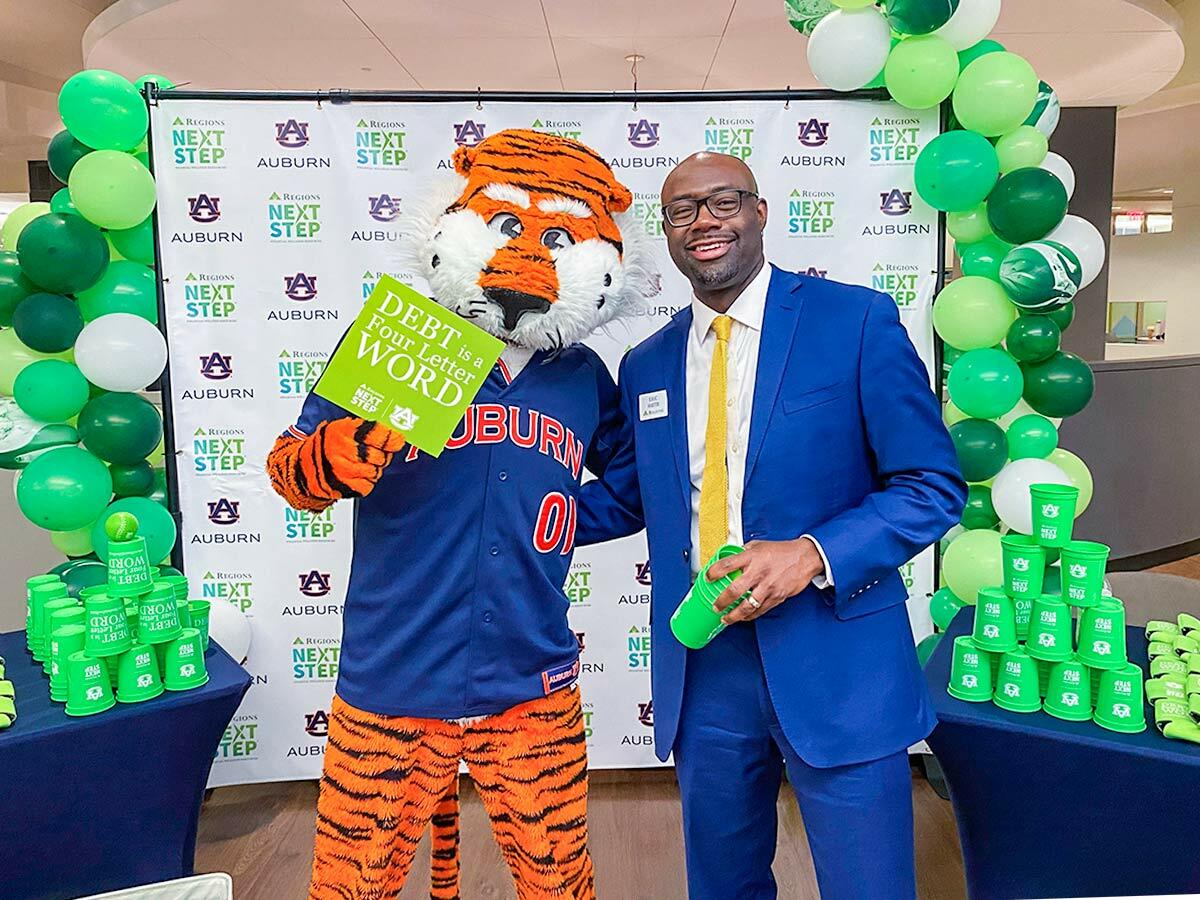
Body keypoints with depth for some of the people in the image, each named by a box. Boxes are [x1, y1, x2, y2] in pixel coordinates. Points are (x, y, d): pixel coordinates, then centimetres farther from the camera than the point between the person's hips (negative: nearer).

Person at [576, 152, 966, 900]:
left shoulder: (857, 320, -6)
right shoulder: (646, 366, 9)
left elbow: (935, 486, -7)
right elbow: (627, 498, 18)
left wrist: (812, 553, -20)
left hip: (834, 660, -4)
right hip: (702, 660, 4)